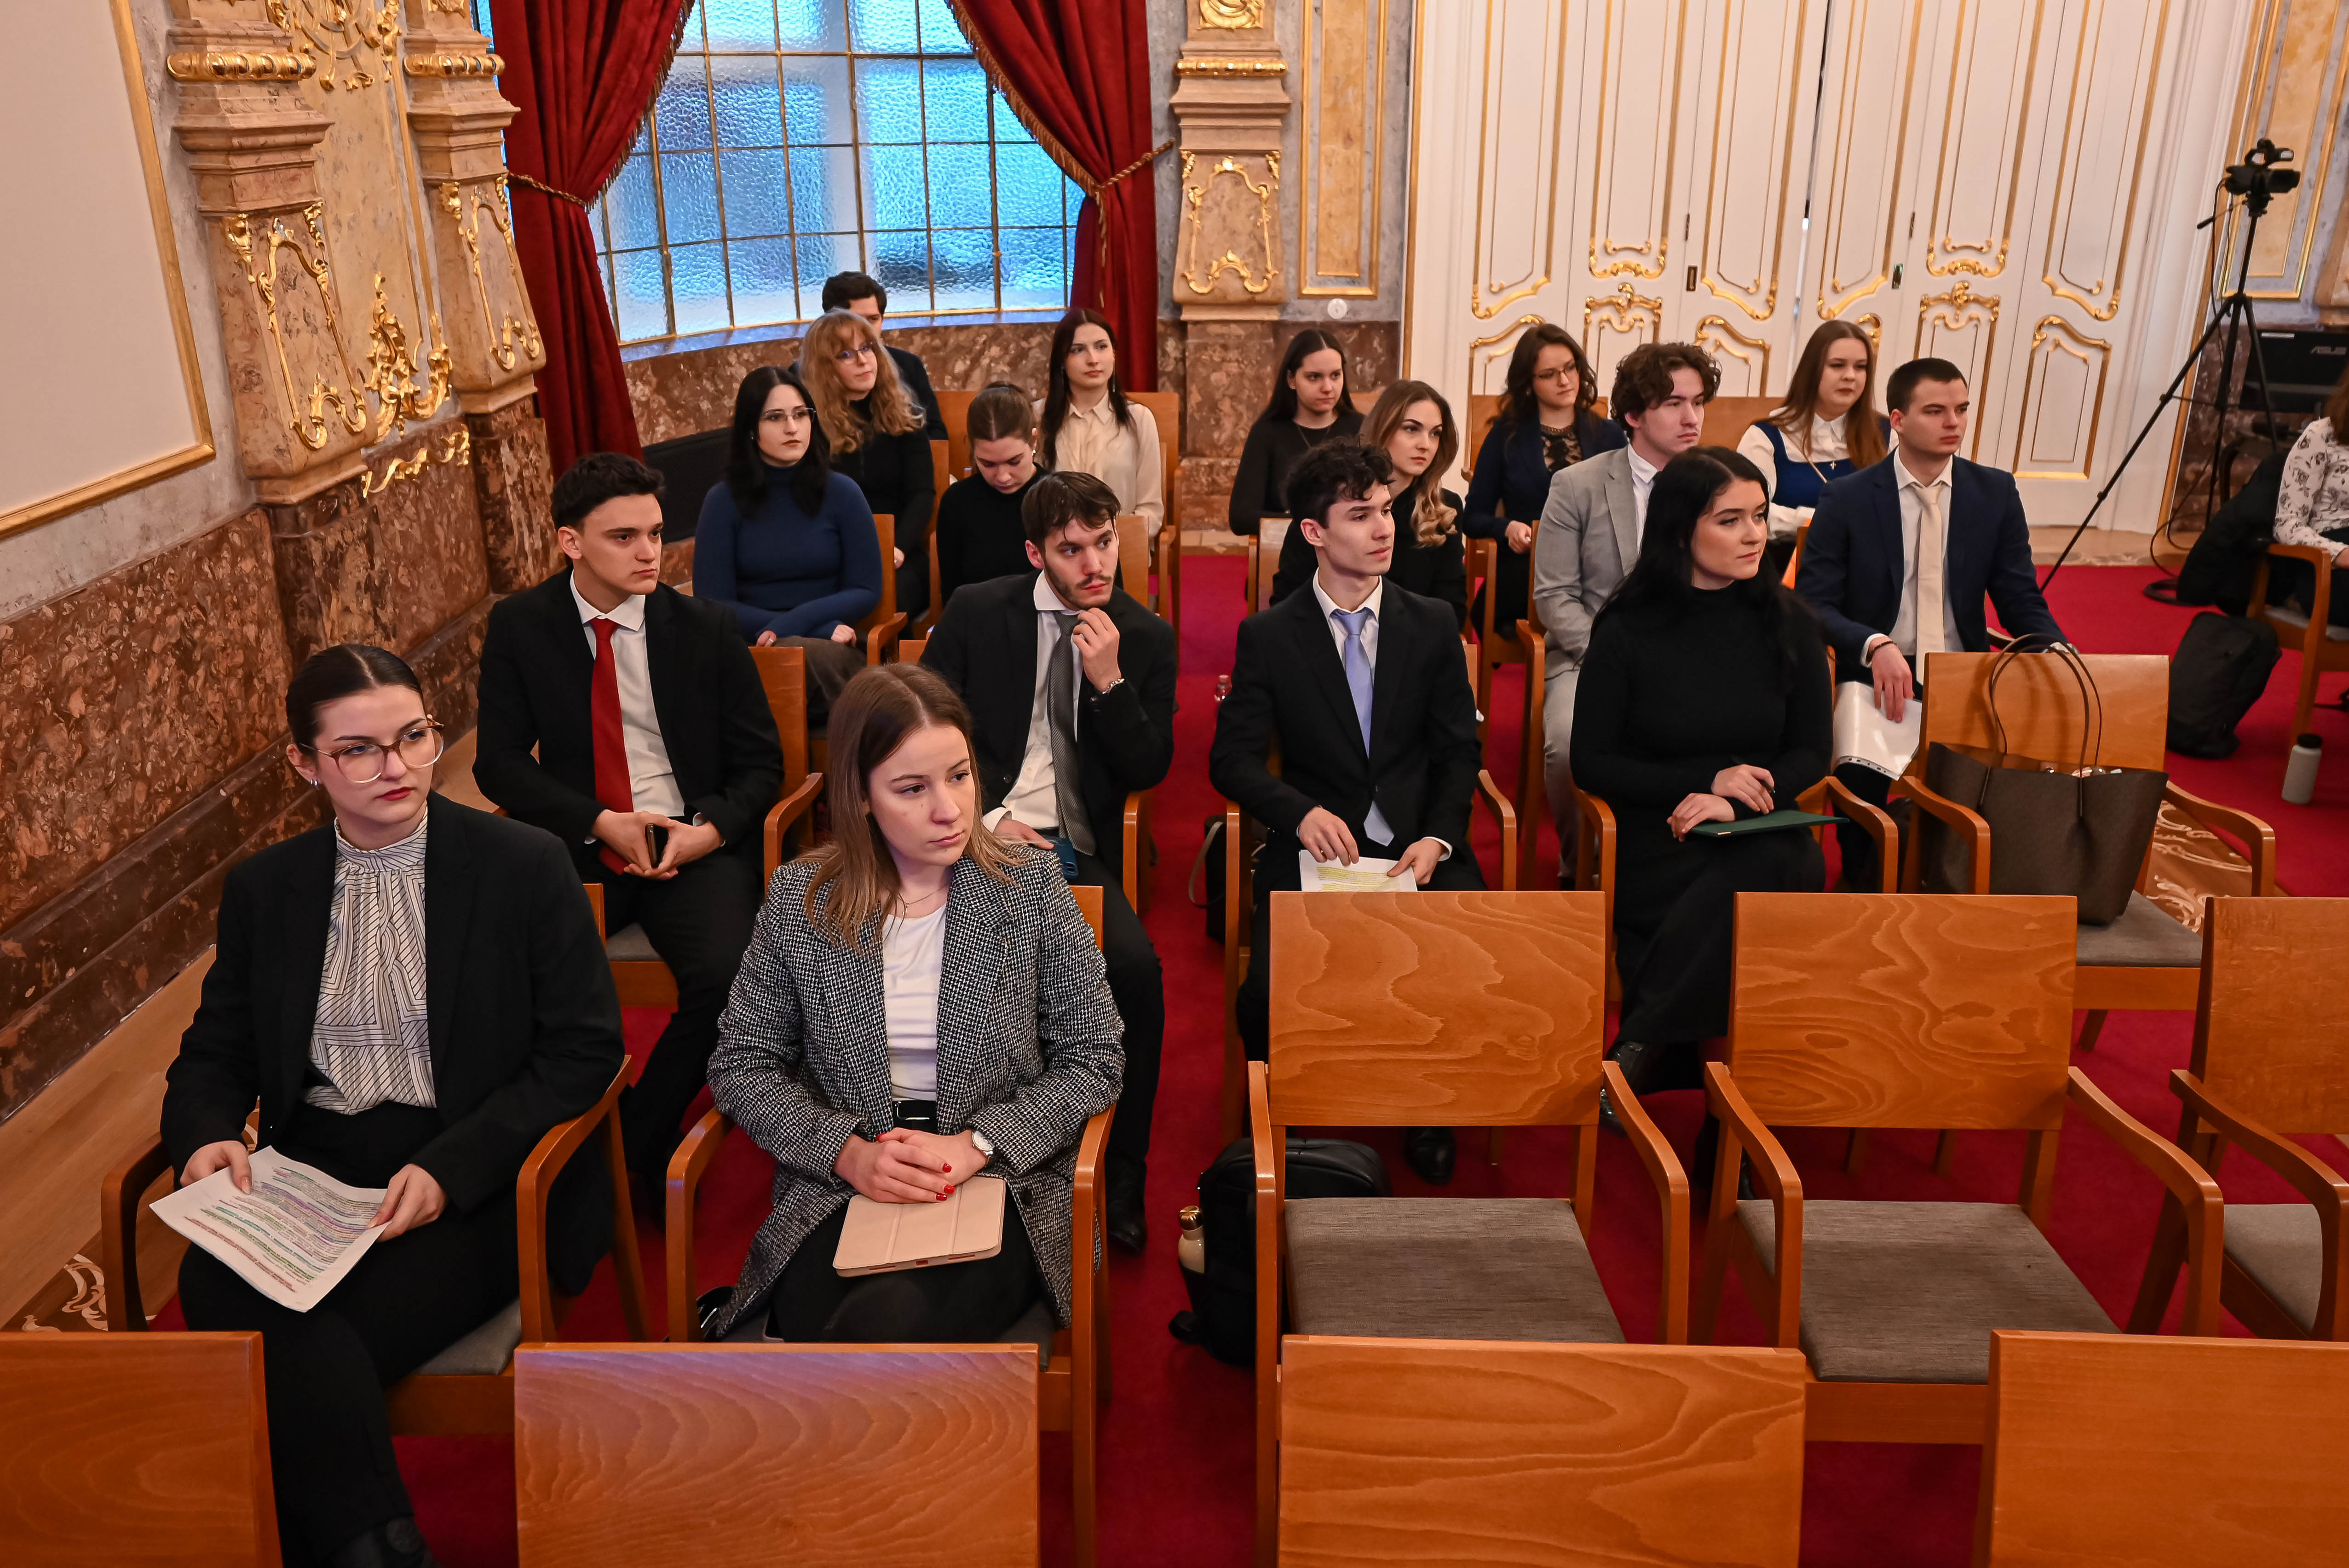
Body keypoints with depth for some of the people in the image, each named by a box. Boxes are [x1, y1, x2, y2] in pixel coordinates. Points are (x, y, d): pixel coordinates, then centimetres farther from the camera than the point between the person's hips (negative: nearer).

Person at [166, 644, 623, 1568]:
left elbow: (584, 1051, -5)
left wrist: (450, 1168, -16)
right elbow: (215, 1051, 17)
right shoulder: (262, 889, 11)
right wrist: (203, 1136, -7)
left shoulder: (527, 867, -2)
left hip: (476, 1180, -4)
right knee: (217, 1284, -27)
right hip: (312, 1171, 4)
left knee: (302, 1336, -27)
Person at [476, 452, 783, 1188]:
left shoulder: (707, 628, 1)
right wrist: (602, 823, -14)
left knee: (726, 977, -28)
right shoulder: (519, 625, 2)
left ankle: (641, 1144, -3)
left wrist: (709, 830, -15)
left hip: (694, 842, 0)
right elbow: (499, 762, 0)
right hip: (577, 844, 1)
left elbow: (759, 760, 5)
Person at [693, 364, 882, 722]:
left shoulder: (842, 494, 6)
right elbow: (712, 602, 0)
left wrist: (796, 621, -13)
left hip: (832, 648, 0)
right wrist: (821, 629, -9)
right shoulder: (723, 501, 4)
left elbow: (867, 591, 6)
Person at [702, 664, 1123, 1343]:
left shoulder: (1032, 884, 0)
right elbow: (741, 1065, 7)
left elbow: (1094, 1059, 1)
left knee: (885, 1325, -30)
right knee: (807, 1326, -30)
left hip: (1001, 1181, -1)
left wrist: (977, 1144, -13)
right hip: (840, 1187, 1)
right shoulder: (799, 899, 3)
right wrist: (848, 1151, -9)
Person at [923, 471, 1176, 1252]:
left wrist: (1109, 681, -11)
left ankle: (1123, 1177, -8)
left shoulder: (1147, 638, 8)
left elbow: (1149, 770, 4)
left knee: (1137, 967, -27)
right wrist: (981, 819, -10)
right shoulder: (977, 613, 5)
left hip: (1077, 852, 1)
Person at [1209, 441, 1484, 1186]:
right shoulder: (1268, 636, 3)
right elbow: (1232, 759, -1)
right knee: (1268, 995, -25)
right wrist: (1301, 812, -20)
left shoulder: (1434, 624, 9)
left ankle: (1431, 1123, 8)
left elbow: (1459, 751, 8)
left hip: (1420, 850, 2)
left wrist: (1437, 837, -9)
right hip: (1315, 850, -1)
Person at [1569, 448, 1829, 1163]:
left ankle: (1636, 1056, -26)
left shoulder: (1788, 623, 9)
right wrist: (1709, 779, -9)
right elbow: (1592, 762, 2)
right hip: (1655, 848, -2)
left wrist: (1734, 802, -11)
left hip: (1762, 841, 2)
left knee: (1745, 887, -35)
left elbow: (1812, 755, 10)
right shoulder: (1629, 630, 1)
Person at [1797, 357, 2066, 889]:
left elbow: (2022, 601, 6)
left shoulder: (1996, 493, 5)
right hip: (1877, 680, -2)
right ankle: (1863, 888, 5)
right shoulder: (1845, 500, -3)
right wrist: (1875, 645, -27)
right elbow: (1813, 605, -8)